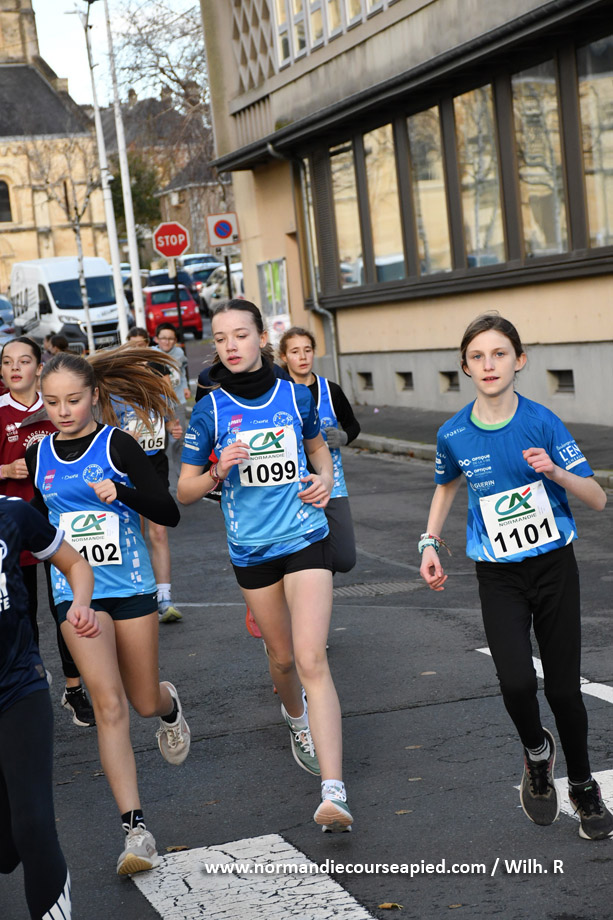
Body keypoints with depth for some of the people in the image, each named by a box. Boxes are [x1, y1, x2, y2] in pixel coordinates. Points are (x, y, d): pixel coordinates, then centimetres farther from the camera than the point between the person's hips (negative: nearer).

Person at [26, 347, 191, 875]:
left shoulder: (117, 444, -8)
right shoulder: (40, 455, 4)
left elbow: (169, 514, -13)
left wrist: (122, 491, -26)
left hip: (131, 587, -1)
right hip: (76, 593, 2)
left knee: (145, 702, 12)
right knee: (108, 703, -13)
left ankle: (170, 704, 52)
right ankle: (136, 830, -11)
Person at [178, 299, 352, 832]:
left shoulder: (295, 396, 1)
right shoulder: (210, 410, -3)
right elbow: (185, 492, 1)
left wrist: (325, 478, 0)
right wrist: (219, 472, -19)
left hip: (306, 538, -1)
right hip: (251, 549, 1)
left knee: (312, 659, -14)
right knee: (282, 656, 15)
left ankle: (334, 793, -21)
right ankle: (297, 719, 52)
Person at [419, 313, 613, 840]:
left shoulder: (542, 422, -11)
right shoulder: (454, 435, -4)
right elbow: (447, 484, 19)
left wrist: (554, 471, -25)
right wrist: (431, 543, 11)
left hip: (554, 566, -1)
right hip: (498, 575, 1)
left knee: (563, 687, 3)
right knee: (517, 682, -18)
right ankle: (536, 750, 16)